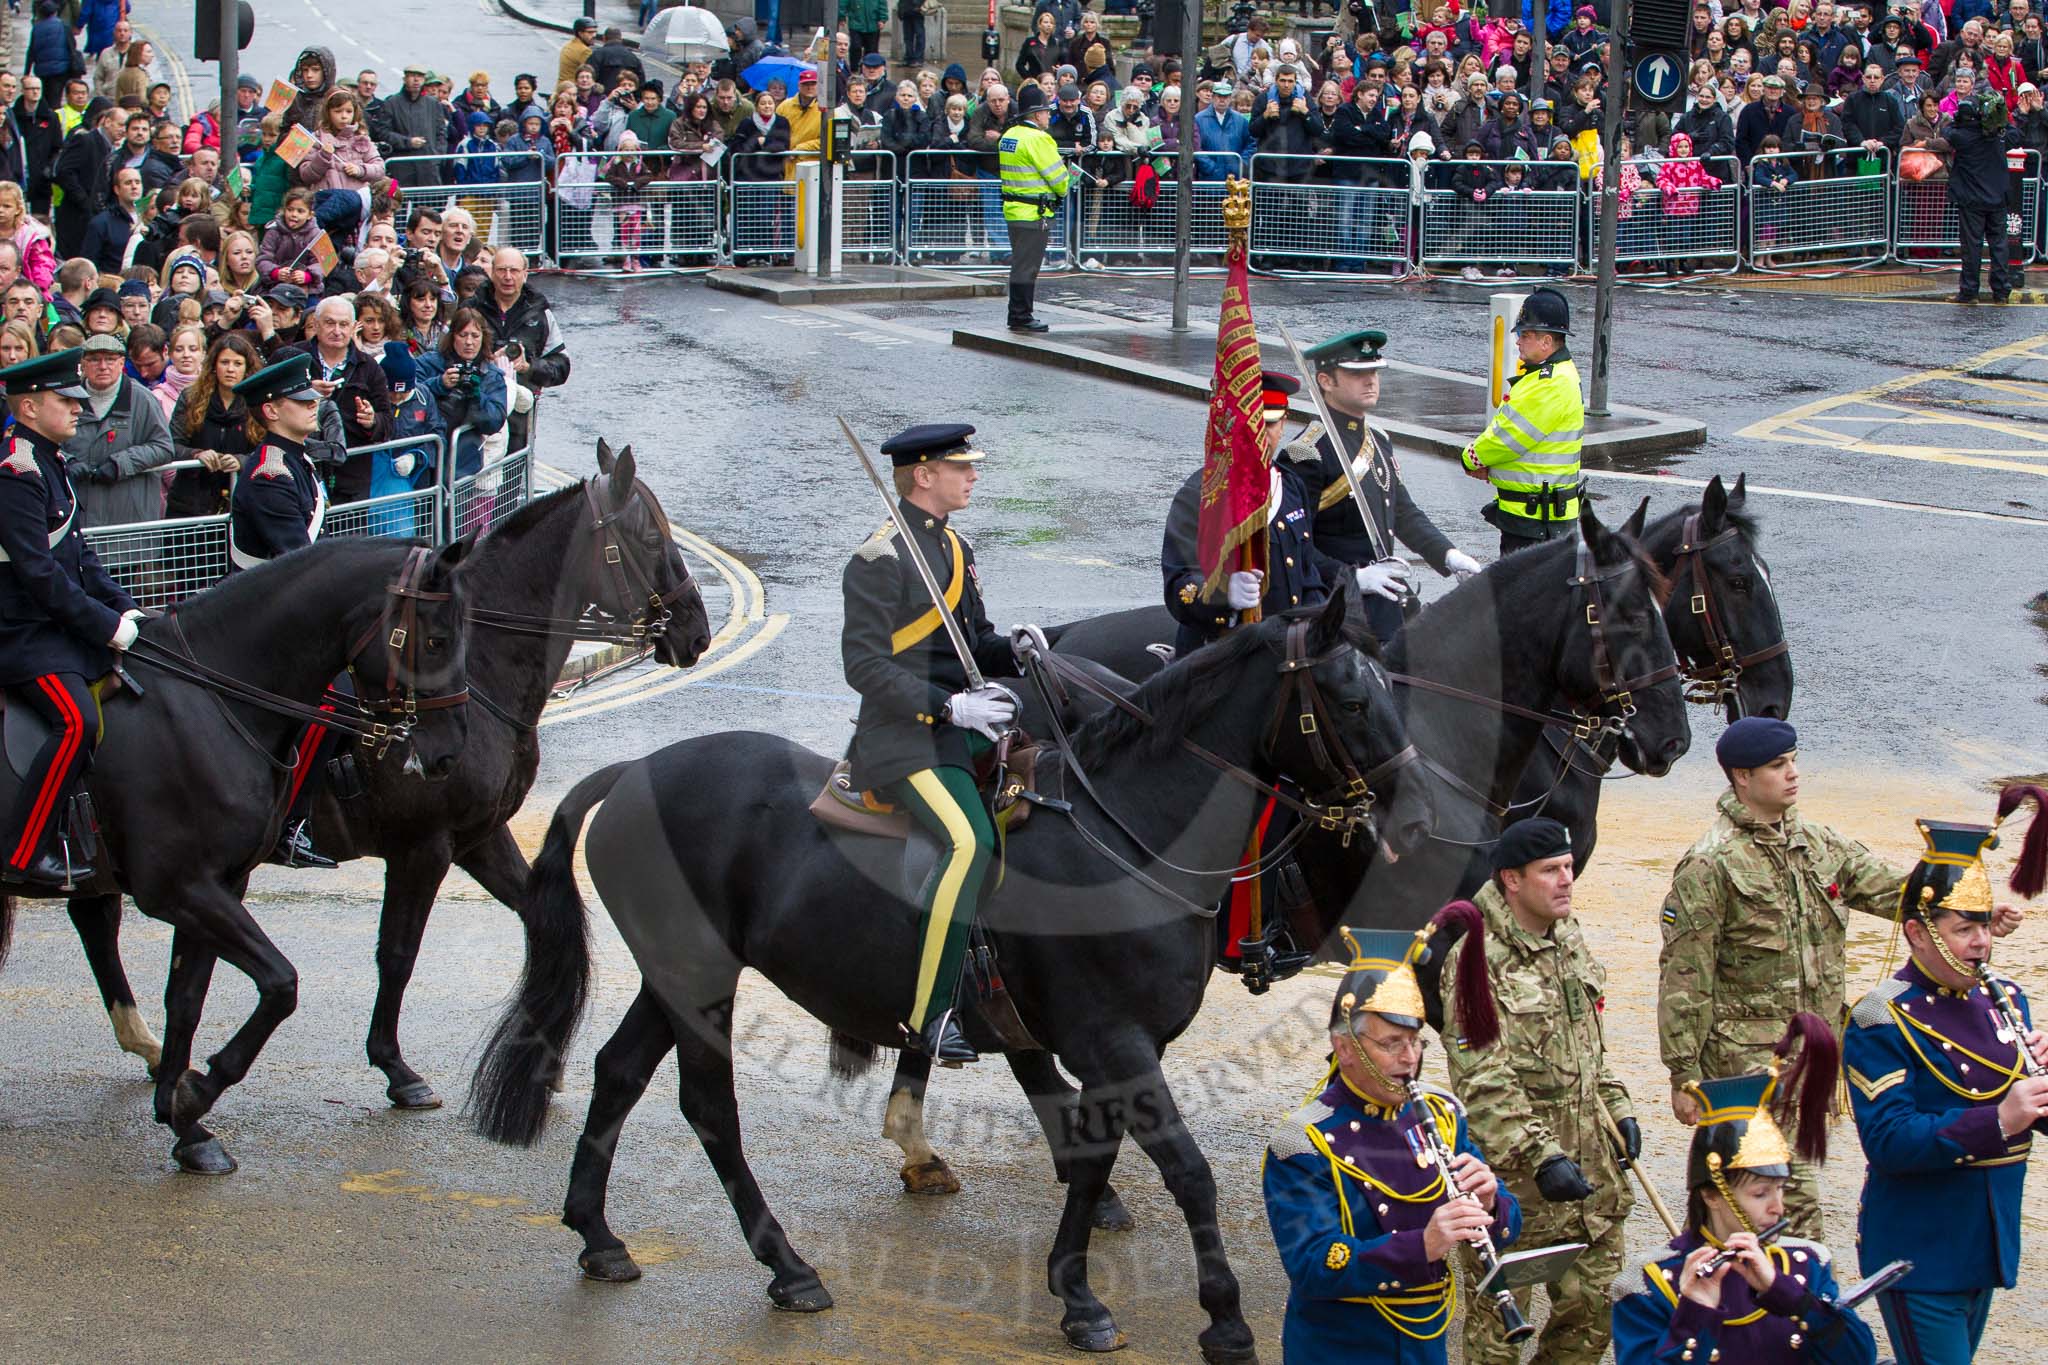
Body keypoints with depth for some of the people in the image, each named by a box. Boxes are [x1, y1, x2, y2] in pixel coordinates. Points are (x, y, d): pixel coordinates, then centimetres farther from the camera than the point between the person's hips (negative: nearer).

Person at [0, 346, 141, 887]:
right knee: (78, 721, -26)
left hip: (59, 626, 10)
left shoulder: (48, 463, 14)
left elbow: (77, 552, 17)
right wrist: (106, 625, -19)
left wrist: (124, 608, 4)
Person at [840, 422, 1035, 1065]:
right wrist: (950, 706, -23)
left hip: (961, 728, 10)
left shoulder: (955, 549, 18)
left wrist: (1013, 649, 3)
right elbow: (864, 664, -15)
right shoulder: (880, 560, -9)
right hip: (903, 741, -10)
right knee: (969, 843, -28)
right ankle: (928, 1015, -27)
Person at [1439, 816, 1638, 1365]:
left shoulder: (1568, 938, 9)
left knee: (1595, 1303, 11)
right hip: (1513, 1162, -7)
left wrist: (1618, 1111, 14)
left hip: (1589, 1152, 8)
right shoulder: (1476, 958, -17)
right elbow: (1482, 1082, -22)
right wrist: (1540, 1158, -27)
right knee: (1500, 1319, 1)